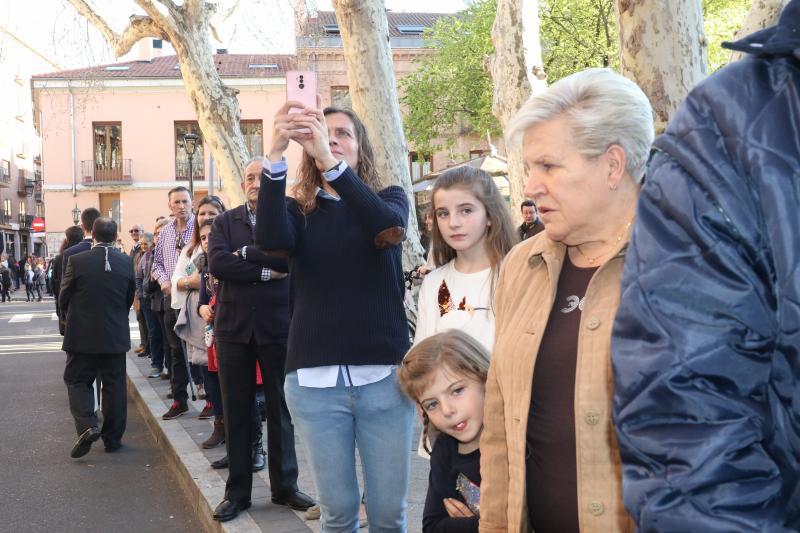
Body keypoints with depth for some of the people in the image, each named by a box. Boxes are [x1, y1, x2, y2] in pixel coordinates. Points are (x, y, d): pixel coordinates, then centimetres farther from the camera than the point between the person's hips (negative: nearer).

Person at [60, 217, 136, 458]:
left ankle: (87, 426, -11)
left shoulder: (77, 261, -12)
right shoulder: (127, 262, -4)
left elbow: (64, 298, -1)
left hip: (82, 335, -2)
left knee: (77, 381, 10)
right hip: (116, 336, 2)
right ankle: (113, 438, 15)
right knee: (114, 385, 10)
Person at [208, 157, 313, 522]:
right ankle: (237, 491, 18)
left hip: (278, 325, -1)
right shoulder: (225, 222, 6)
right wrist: (266, 271, -14)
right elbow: (217, 264, -11)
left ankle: (285, 485, 21)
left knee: (281, 408, 8)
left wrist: (246, 253, -13)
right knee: (236, 411, 7)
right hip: (234, 325, 1)